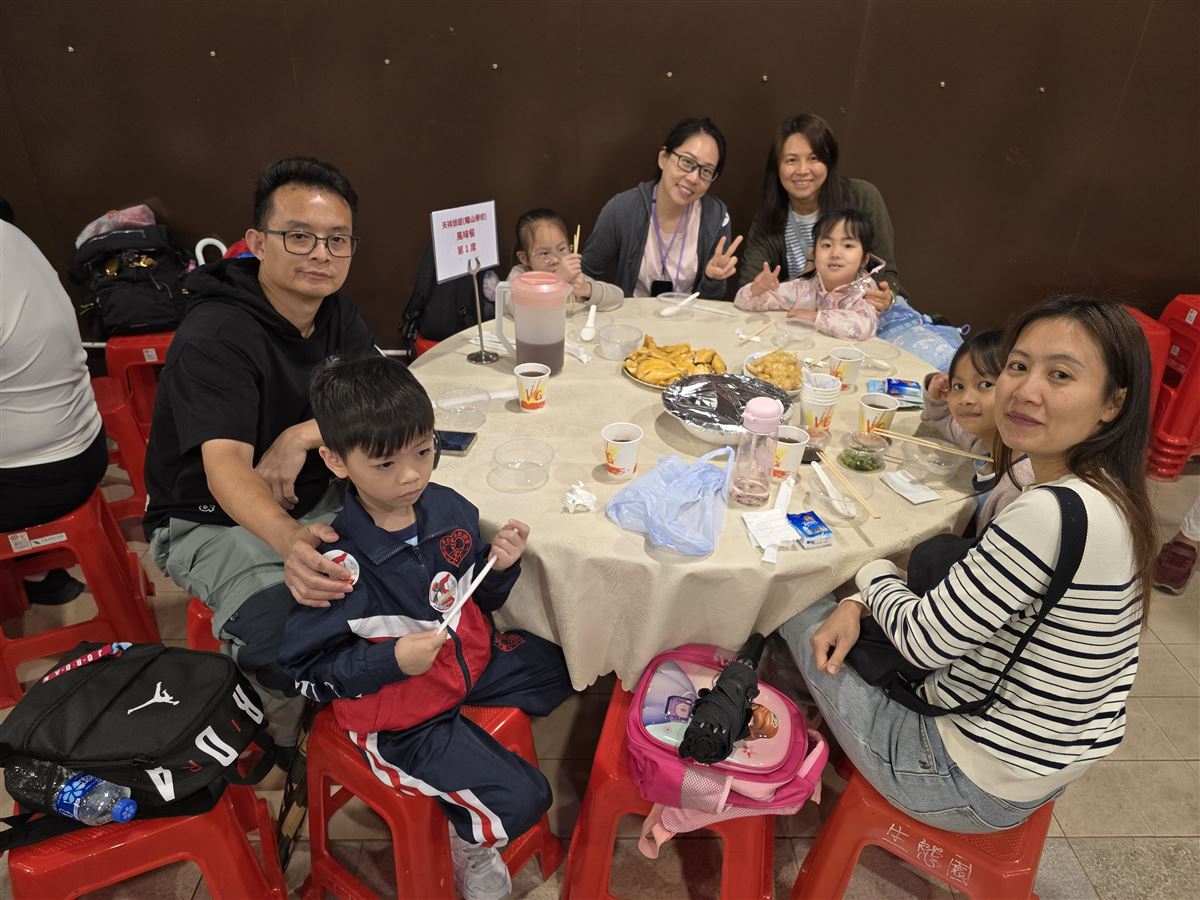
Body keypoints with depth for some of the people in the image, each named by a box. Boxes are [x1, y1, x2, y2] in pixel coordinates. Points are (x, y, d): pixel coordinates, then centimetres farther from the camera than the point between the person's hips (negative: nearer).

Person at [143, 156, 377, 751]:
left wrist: (304, 435, -23)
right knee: (282, 642, -33)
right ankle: (282, 730, 3)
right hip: (214, 522, -6)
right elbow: (225, 467, -35)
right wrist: (288, 537, -57)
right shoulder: (215, 336, -23)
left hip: (314, 500, 7)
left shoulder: (334, 312, 0)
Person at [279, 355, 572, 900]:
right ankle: (470, 843, 23)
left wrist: (500, 565, -16)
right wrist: (392, 660, -30)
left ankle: (477, 741, 32)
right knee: (523, 799, -11)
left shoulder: (449, 509, -12)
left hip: (470, 661, 7)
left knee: (564, 669, 18)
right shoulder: (338, 563, -28)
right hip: (398, 716, -6)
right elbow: (307, 673, -18)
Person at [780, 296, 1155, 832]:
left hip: (978, 787, -8)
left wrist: (873, 573, -4)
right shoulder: (1106, 494, -2)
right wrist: (860, 603, -6)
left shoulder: (1052, 515, -33)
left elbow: (924, 640, -23)